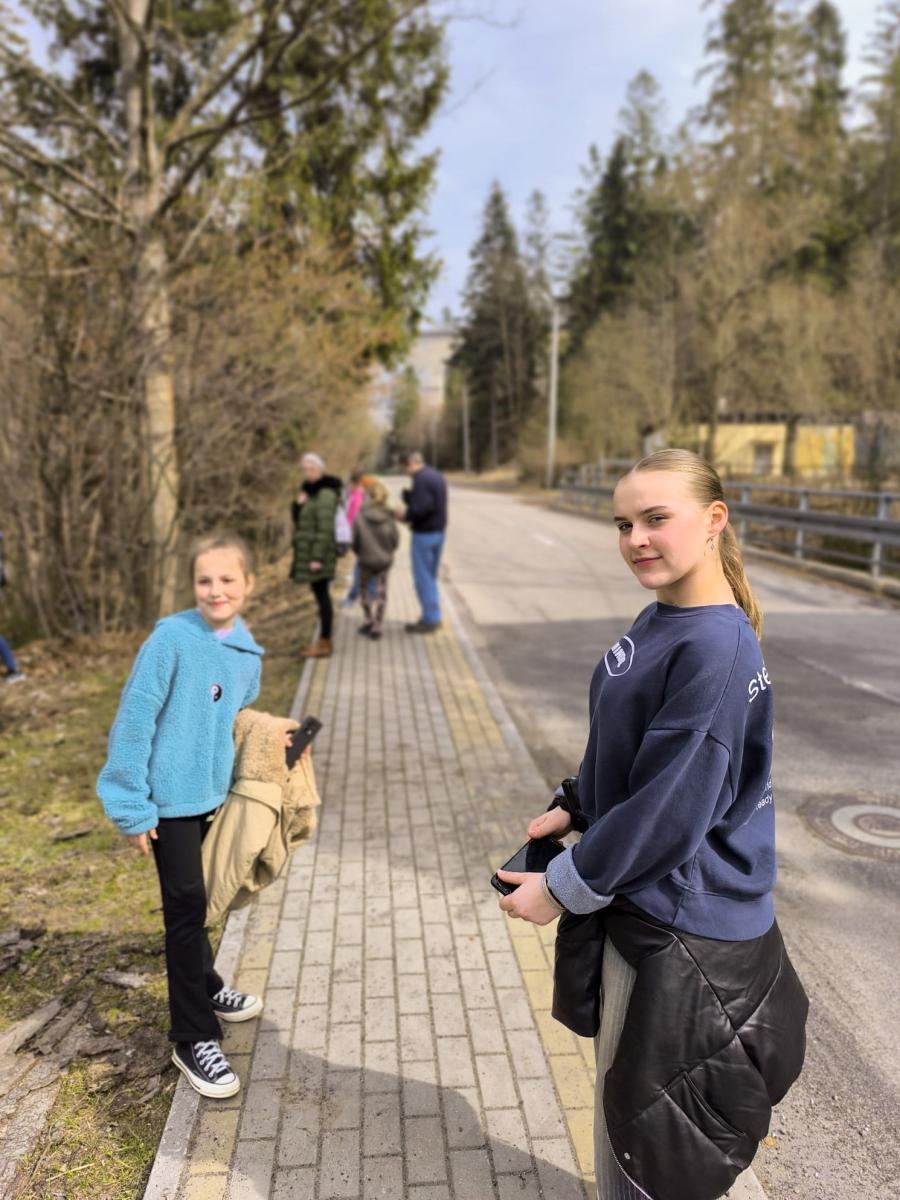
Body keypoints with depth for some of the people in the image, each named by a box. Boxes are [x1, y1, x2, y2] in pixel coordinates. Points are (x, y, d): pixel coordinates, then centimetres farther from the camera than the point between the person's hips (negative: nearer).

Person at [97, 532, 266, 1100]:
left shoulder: (247, 652, 0)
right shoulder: (172, 639, -19)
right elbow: (134, 722, -17)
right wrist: (133, 807, -15)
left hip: (215, 794, 6)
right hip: (171, 798, -6)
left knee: (195, 902, 21)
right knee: (187, 907, 0)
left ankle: (204, 988, 41)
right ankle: (194, 1038, 14)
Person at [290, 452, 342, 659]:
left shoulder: (325, 493, -14)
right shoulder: (310, 489, 15)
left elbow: (325, 528, -19)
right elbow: (298, 517, 18)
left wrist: (317, 557, -22)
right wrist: (298, 503, -3)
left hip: (318, 552, -9)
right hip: (308, 552, 9)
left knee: (322, 595, -5)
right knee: (320, 595, 13)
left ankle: (325, 644, 1)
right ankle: (323, 640, 20)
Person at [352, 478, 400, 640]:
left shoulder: (360, 516, -15)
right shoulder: (389, 517, -11)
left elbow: (355, 540, -10)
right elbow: (395, 539, -5)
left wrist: (360, 553, 10)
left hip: (366, 560, -1)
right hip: (385, 560, 1)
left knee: (364, 588, 22)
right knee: (381, 593, 12)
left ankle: (369, 620, 27)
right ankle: (377, 626, 13)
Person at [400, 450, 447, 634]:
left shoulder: (421, 479, -18)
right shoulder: (437, 475, 13)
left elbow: (423, 507, -27)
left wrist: (407, 516, -10)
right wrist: (408, 494, 5)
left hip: (425, 533, -10)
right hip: (439, 530, 10)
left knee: (423, 577, -1)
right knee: (431, 576, 17)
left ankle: (430, 619, 2)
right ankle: (432, 616, 22)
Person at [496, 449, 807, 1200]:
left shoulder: (715, 650, -27)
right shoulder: (662, 617, 1)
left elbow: (669, 807, -25)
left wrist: (564, 887, -16)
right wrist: (575, 807, 7)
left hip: (679, 926, -8)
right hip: (643, 902, 8)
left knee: (639, 1113, 12)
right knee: (627, 1092, 26)